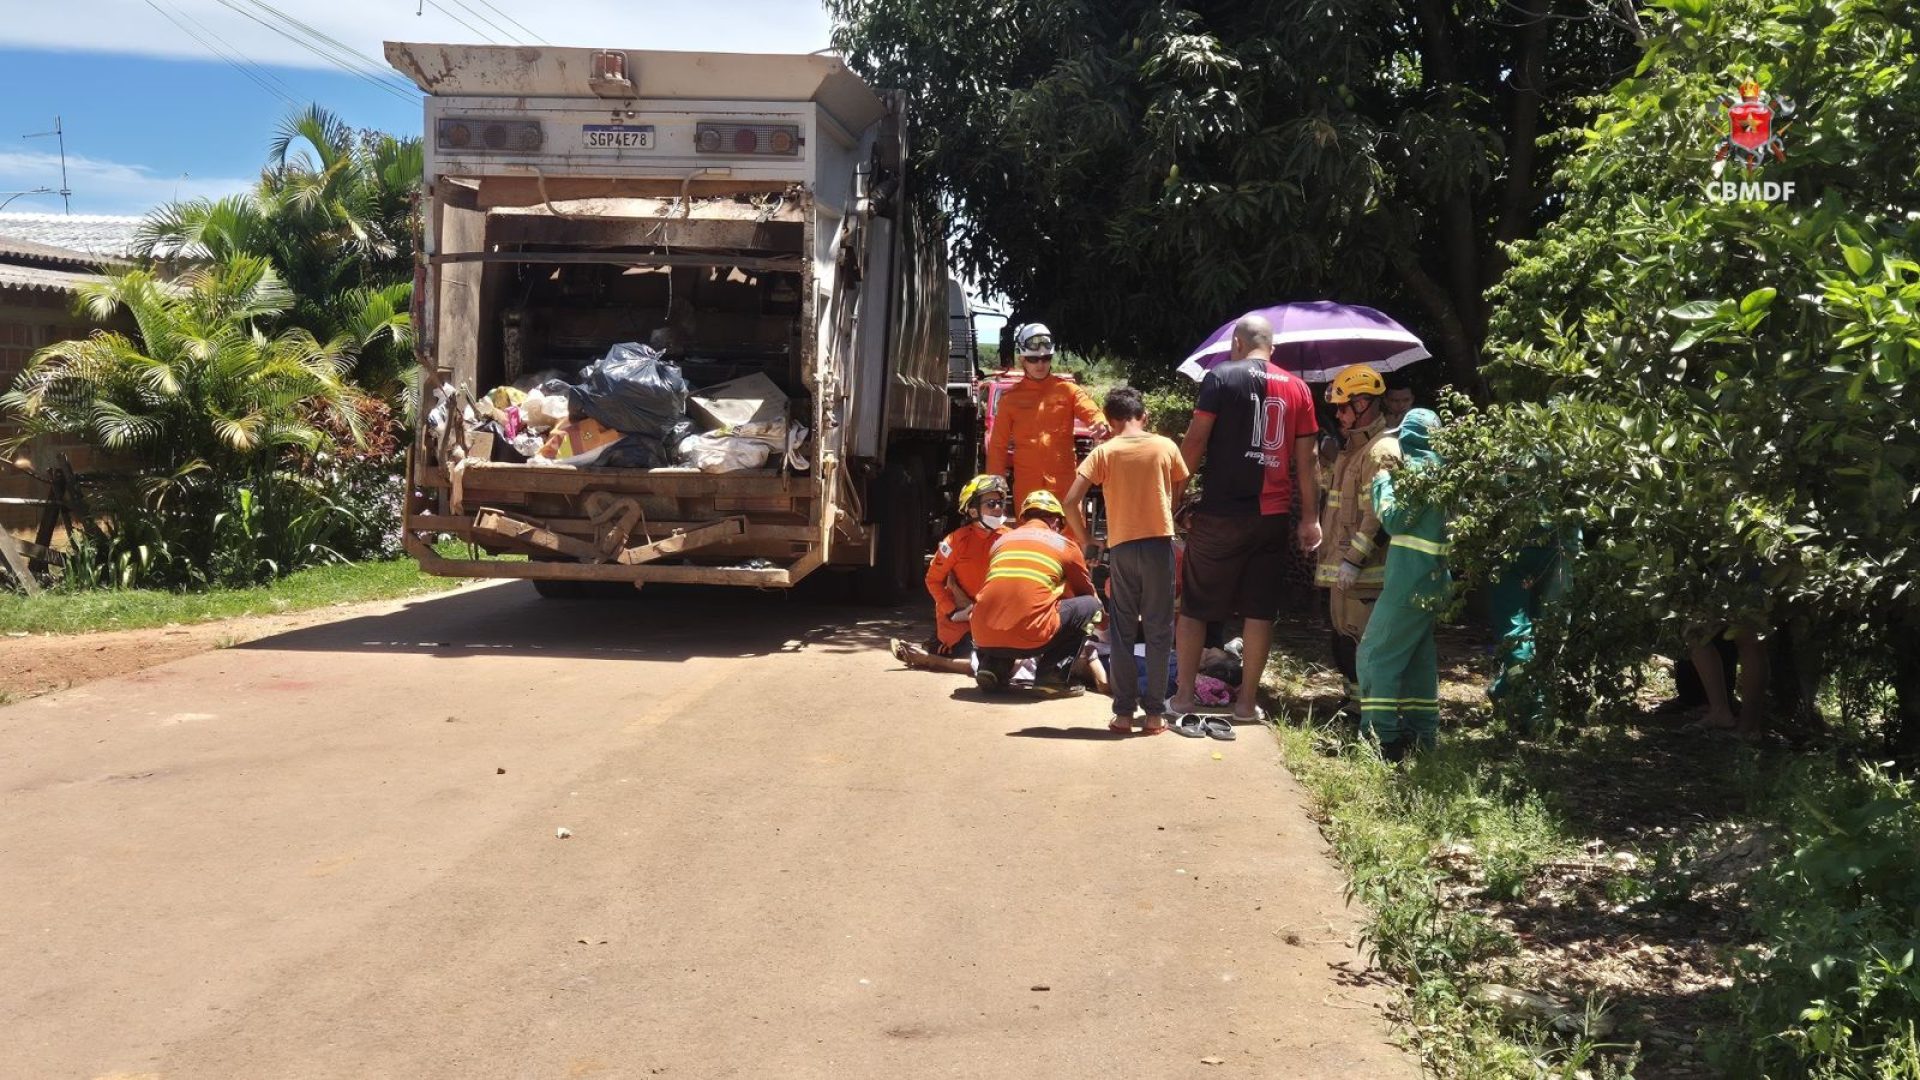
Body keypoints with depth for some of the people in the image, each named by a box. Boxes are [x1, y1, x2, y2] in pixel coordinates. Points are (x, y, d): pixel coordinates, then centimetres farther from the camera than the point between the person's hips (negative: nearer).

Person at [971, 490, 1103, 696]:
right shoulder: (1065, 545, 14)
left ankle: (992, 666, 14)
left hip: (984, 639, 5)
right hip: (1029, 637, -4)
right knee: (1090, 605, 16)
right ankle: (1054, 674, 4)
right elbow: (1087, 593, 30)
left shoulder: (1001, 540, 23)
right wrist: (1099, 619, 52)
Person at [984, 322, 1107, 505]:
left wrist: (1101, 424, -37)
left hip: (1064, 483, -1)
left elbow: (1090, 409, -13)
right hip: (1026, 485, 1)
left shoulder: (1067, 390, 4)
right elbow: (998, 445, 5)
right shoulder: (1010, 397, 5)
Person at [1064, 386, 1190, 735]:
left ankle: (1123, 713, 9)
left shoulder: (1104, 452, -1)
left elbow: (1071, 502, -7)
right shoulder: (1165, 447, 1)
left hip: (1121, 548, 0)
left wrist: (1085, 540, 6)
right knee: (1159, 631, 7)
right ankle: (1155, 713, 8)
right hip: (1159, 544, 0)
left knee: (1123, 633, 9)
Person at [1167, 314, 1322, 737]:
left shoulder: (1221, 377, -3)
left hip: (1220, 512, -3)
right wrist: (1310, 517, 11)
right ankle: (1248, 700, 14)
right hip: (1273, 516, 3)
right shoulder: (1297, 388, 8)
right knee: (1260, 609, 10)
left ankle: (1183, 697, 9)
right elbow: (1305, 460, 7)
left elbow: (1195, 440, -10)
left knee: (1195, 606, 7)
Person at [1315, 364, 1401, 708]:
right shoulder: (1352, 446, 19)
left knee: (1359, 640, -7)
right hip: (1341, 566, 11)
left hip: (1363, 573, -11)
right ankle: (1353, 697, 28)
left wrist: (1353, 560, -24)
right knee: (1344, 639, 18)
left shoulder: (1382, 450, -15)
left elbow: (1377, 513, -23)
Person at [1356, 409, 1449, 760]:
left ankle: (1382, 737, -10)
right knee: (1418, 654, 15)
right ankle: (1423, 734, 19)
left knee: (1376, 652, -5)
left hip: (1410, 579, -9)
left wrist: (1383, 482, -2)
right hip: (1434, 578, 9)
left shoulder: (1417, 467, -12)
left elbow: (1394, 518, -14)